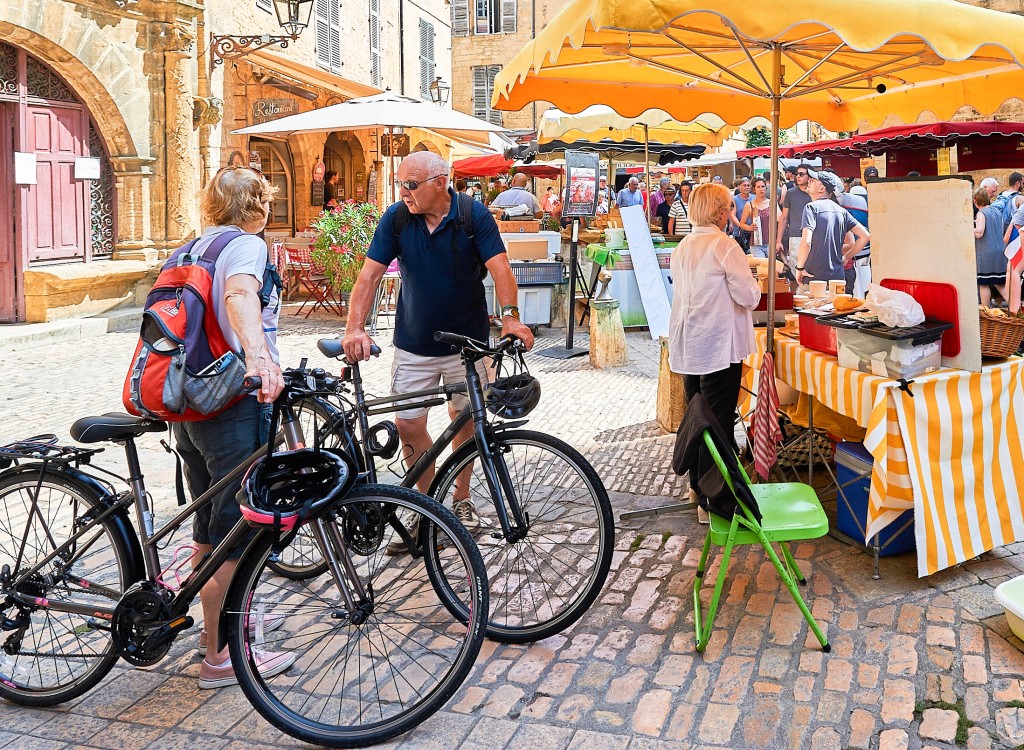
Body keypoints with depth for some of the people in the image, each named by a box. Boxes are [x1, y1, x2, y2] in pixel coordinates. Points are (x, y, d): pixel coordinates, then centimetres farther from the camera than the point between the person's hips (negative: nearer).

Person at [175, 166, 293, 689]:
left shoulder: (194, 248, 17)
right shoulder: (247, 244, -10)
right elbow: (240, 295, -32)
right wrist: (258, 355, -49)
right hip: (234, 406, -9)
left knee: (210, 526, 21)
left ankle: (221, 621, 38)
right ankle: (219, 656, 9)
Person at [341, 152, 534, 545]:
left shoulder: (474, 216, -12)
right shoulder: (396, 218, -7)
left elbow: (499, 266, -21)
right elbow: (370, 274, -11)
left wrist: (510, 316, -38)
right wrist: (355, 328, -26)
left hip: (467, 340, -1)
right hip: (413, 344, 2)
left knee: (464, 418, 10)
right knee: (408, 424, -1)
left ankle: (462, 497, 31)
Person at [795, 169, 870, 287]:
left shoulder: (811, 207, -7)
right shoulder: (841, 210, 12)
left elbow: (806, 241, -20)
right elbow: (865, 236, 10)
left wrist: (799, 268, -9)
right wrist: (846, 257, 16)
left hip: (814, 277, -6)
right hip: (838, 277, 7)